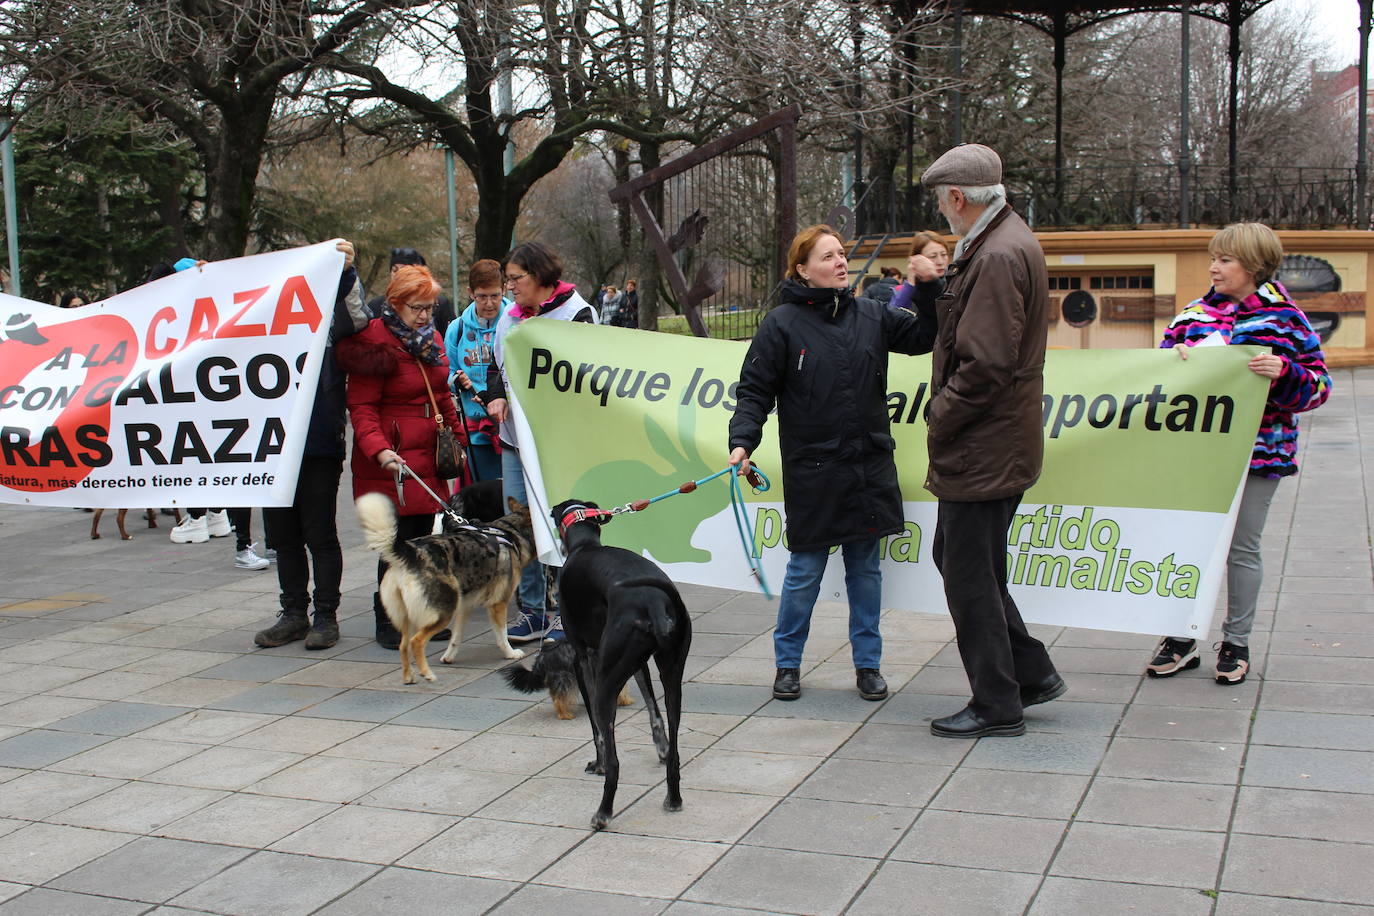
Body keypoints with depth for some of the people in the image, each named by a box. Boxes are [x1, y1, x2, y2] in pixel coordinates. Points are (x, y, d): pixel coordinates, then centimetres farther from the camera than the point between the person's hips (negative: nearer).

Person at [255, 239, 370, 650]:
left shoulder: (328, 323, -2)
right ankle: (293, 614, 23)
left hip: (319, 449, -5)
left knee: (320, 535, 2)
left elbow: (357, 317, -18)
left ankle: (326, 616, 12)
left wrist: (345, 271, -30)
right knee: (283, 536, 12)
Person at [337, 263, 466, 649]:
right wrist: (380, 451, -28)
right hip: (392, 464, -7)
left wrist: (457, 439, 19)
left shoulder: (431, 340, 14)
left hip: (428, 459, 7)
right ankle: (388, 624, 6)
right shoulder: (374, 343, -10)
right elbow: (362, 408, -15)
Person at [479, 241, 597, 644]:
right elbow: (497, 365, 25)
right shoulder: (510, 316, 15)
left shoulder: (577, 313, -8)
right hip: (514, 437, 7)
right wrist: (496, 396, 5)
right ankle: (532, 610, 18)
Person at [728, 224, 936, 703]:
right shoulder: (782, 324, -5)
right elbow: (754, 391, -5)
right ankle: (787, 663, 22)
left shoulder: (871, 315, 6)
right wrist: (742, 441, -18)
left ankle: (868, 664, 24)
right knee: (804, 571, 5)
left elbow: (923, 337, 12)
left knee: (865, 568, 12)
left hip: (869, 466, 4)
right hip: (812, 471, -4)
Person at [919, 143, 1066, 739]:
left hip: (984, 451, -11)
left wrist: (940, 417, -15)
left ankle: (997, 707, 14)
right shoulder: (1007, 240, 14)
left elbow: (985, 365, -25)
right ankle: (1032, 673, 27)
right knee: (956, 556, 19)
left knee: (970, 576, 1)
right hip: (995, 446, 11)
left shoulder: (999, 256, -20)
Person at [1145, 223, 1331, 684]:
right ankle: (1180, 638, 16)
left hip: (1257, 451, -3)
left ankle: (1236, 642, 20)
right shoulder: (1195, 313, 9)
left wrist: (1284, 372, -22)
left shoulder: (1285, 318, -2)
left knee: (1242, 547, 6)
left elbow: (1319, 385, -3)